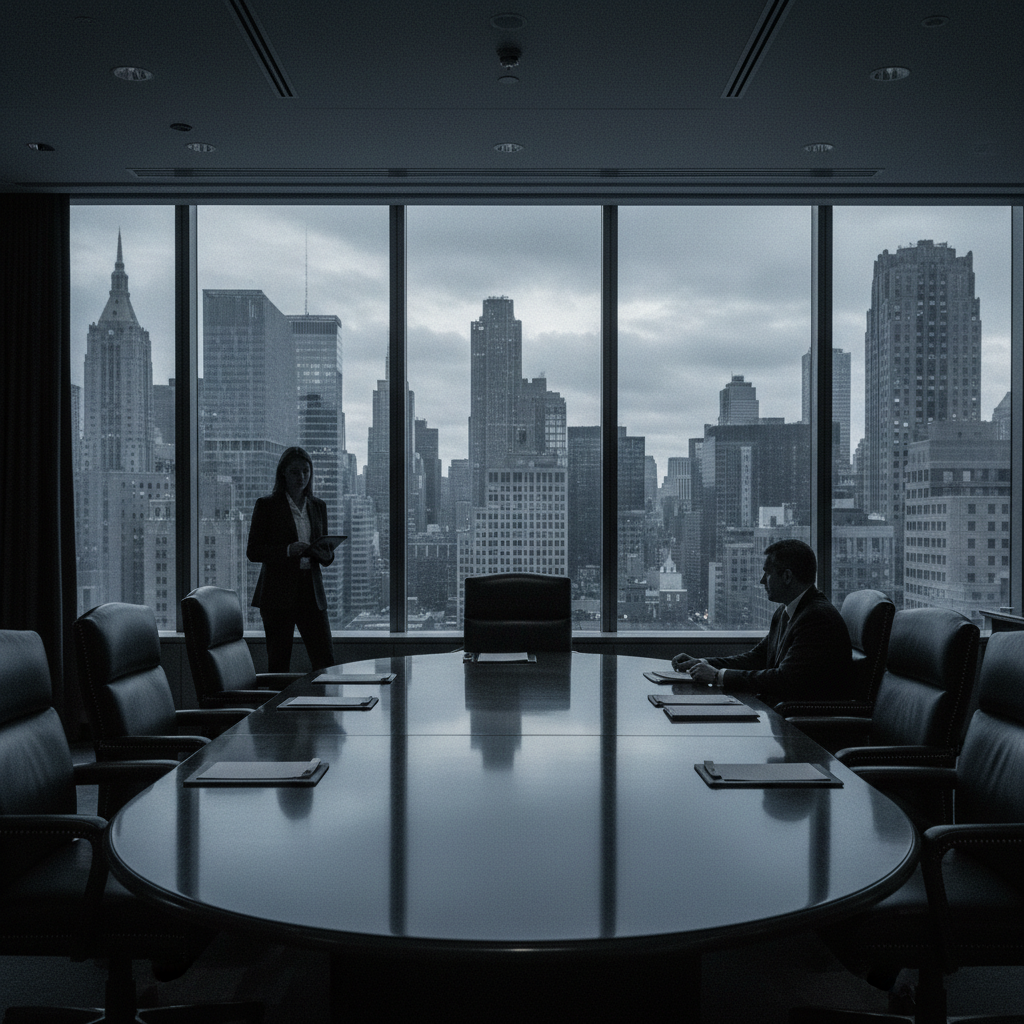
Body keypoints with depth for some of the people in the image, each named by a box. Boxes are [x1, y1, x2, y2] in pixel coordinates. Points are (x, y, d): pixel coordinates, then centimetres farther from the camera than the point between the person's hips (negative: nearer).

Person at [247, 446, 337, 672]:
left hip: (311, 592, 4)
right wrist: (288, 550, -18)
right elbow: (253, 551, -4)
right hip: (278, 593, -4)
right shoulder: (266, 505, 0)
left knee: (326, 661, -1)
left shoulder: (318, 506, 13)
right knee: (278, 664, 0)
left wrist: (324, 553, -7)